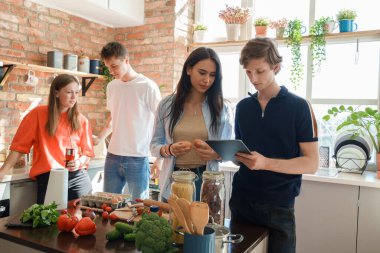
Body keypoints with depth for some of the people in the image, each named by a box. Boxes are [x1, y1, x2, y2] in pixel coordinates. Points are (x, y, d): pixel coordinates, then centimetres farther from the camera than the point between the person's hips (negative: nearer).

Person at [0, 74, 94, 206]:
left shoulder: (81, 120, 7)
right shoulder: (39, 114, -1)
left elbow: (87, 152, 10)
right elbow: (19, 146, 0)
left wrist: (79, 162, -11)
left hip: (79, 177, 3)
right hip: (48, 178, -2)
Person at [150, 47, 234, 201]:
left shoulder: (222, 109, -2)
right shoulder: (167, 104, 0)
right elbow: (154, 145, 4)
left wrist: (216, 154, -20)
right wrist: (169, 149, -16)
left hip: (206, 181, 0)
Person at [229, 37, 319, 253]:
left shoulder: (299, 107, -7)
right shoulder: (243, 107, 7)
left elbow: (311, 163, -10)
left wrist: (265, 163, -23)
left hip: (278, 205, -4)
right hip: (241, 200, 4)